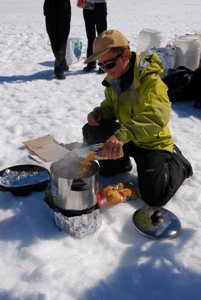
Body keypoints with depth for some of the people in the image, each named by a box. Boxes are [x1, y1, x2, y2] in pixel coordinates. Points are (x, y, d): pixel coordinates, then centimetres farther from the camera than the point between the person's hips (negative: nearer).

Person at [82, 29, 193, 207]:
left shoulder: (151, 81, -28)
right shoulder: (113, 79, -4)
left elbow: (159, 116, -46)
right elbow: (110, 106, 11)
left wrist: (122, 135, -61)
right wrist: (99, 113, -15)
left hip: (152, 143, -6)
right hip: (127, 139, 6)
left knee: (155, 197, -15)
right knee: (91, 131, -13)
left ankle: (177, 162, 15)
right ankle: (119, 163, 14)